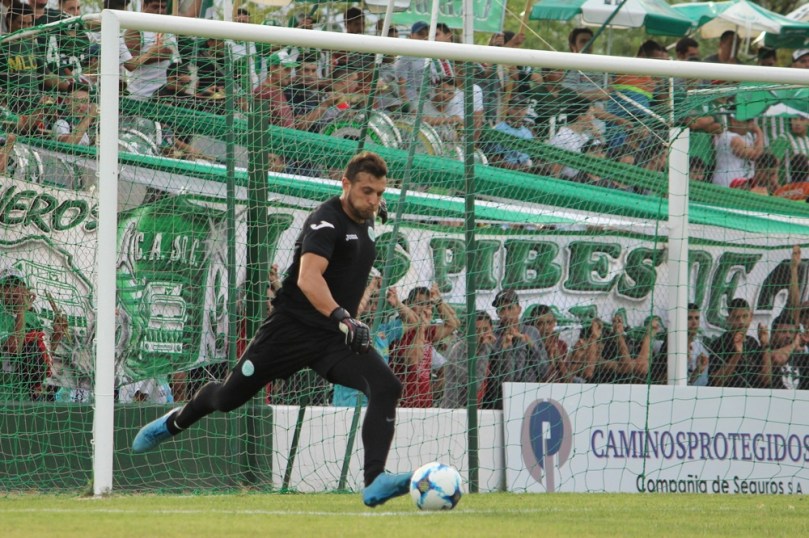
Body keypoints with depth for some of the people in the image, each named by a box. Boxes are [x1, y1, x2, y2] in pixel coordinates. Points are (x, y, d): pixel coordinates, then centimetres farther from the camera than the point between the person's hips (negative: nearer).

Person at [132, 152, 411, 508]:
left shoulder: (366, 223, 9)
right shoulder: (326, 221, -18)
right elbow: (308, 278, -35)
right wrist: (342, 317, -47)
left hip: (338, 336, 5)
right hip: (291, 328, -5)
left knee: (387, 387, -21)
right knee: (229, 397, 8)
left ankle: (375, 482, -29)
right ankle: (173, 424, 41)